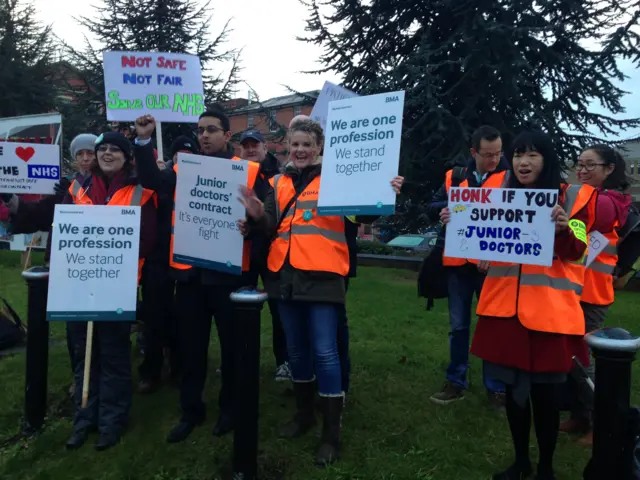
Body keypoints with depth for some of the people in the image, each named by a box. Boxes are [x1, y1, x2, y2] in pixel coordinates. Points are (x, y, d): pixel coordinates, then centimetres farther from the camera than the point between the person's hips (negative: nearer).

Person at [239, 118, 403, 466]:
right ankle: (303, 413, 35)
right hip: (285, 274, 5)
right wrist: (256, 216, -10)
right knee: (296, 348, 16)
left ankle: (331, 433, 9)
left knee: (324, 352, -4)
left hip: (322, 275, -5)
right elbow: (270, 228, 11)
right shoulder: (278, 183, 15)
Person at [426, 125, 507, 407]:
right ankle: (456, 381, 25)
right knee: (458, 325, 12)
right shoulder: (454, 177, 9)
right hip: (458, 263, 3)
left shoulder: (509, 178, 1)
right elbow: (432, 209, 6)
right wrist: (447, 207, -15)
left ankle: (496, 387, 20)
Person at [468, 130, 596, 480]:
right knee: (513, 387, 12)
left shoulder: (573, 196, 0)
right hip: (505, 307, 3)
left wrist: (563, 230, -26)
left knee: (544, 391, 5)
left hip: (549, 311, -3)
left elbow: (576, 253, -6)